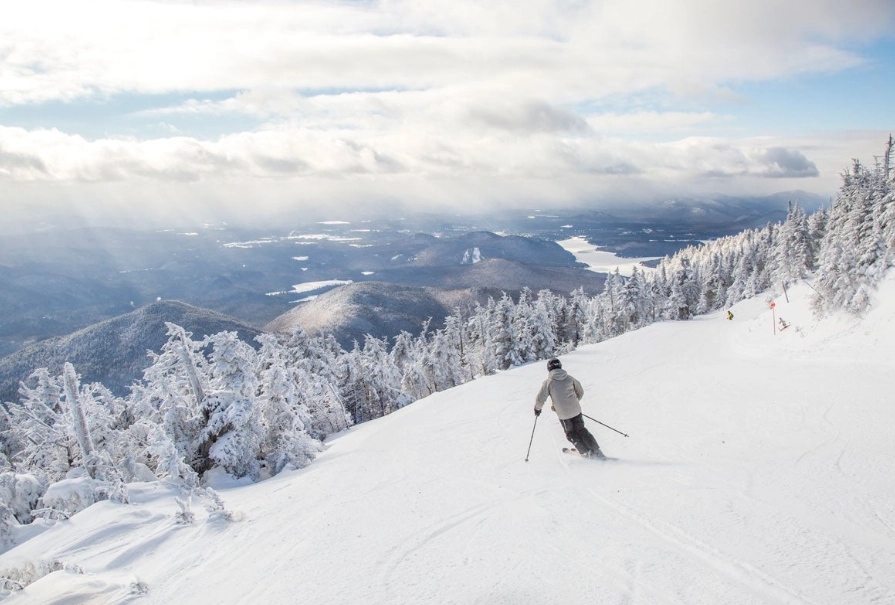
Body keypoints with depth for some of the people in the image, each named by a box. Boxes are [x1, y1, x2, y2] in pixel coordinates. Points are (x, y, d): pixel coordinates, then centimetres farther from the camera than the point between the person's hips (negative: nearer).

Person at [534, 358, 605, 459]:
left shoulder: (548, 382, -7)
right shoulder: (569, 378, 4)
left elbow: (540, 399, -5)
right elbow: (580, 392, 14)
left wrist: (537, 408, 14)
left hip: (563, 414, -3)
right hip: (576, 410, 3)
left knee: (571, 434, 17)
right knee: (581, 431, 19)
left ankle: (587, 453, 13)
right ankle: (597, 452, 14)